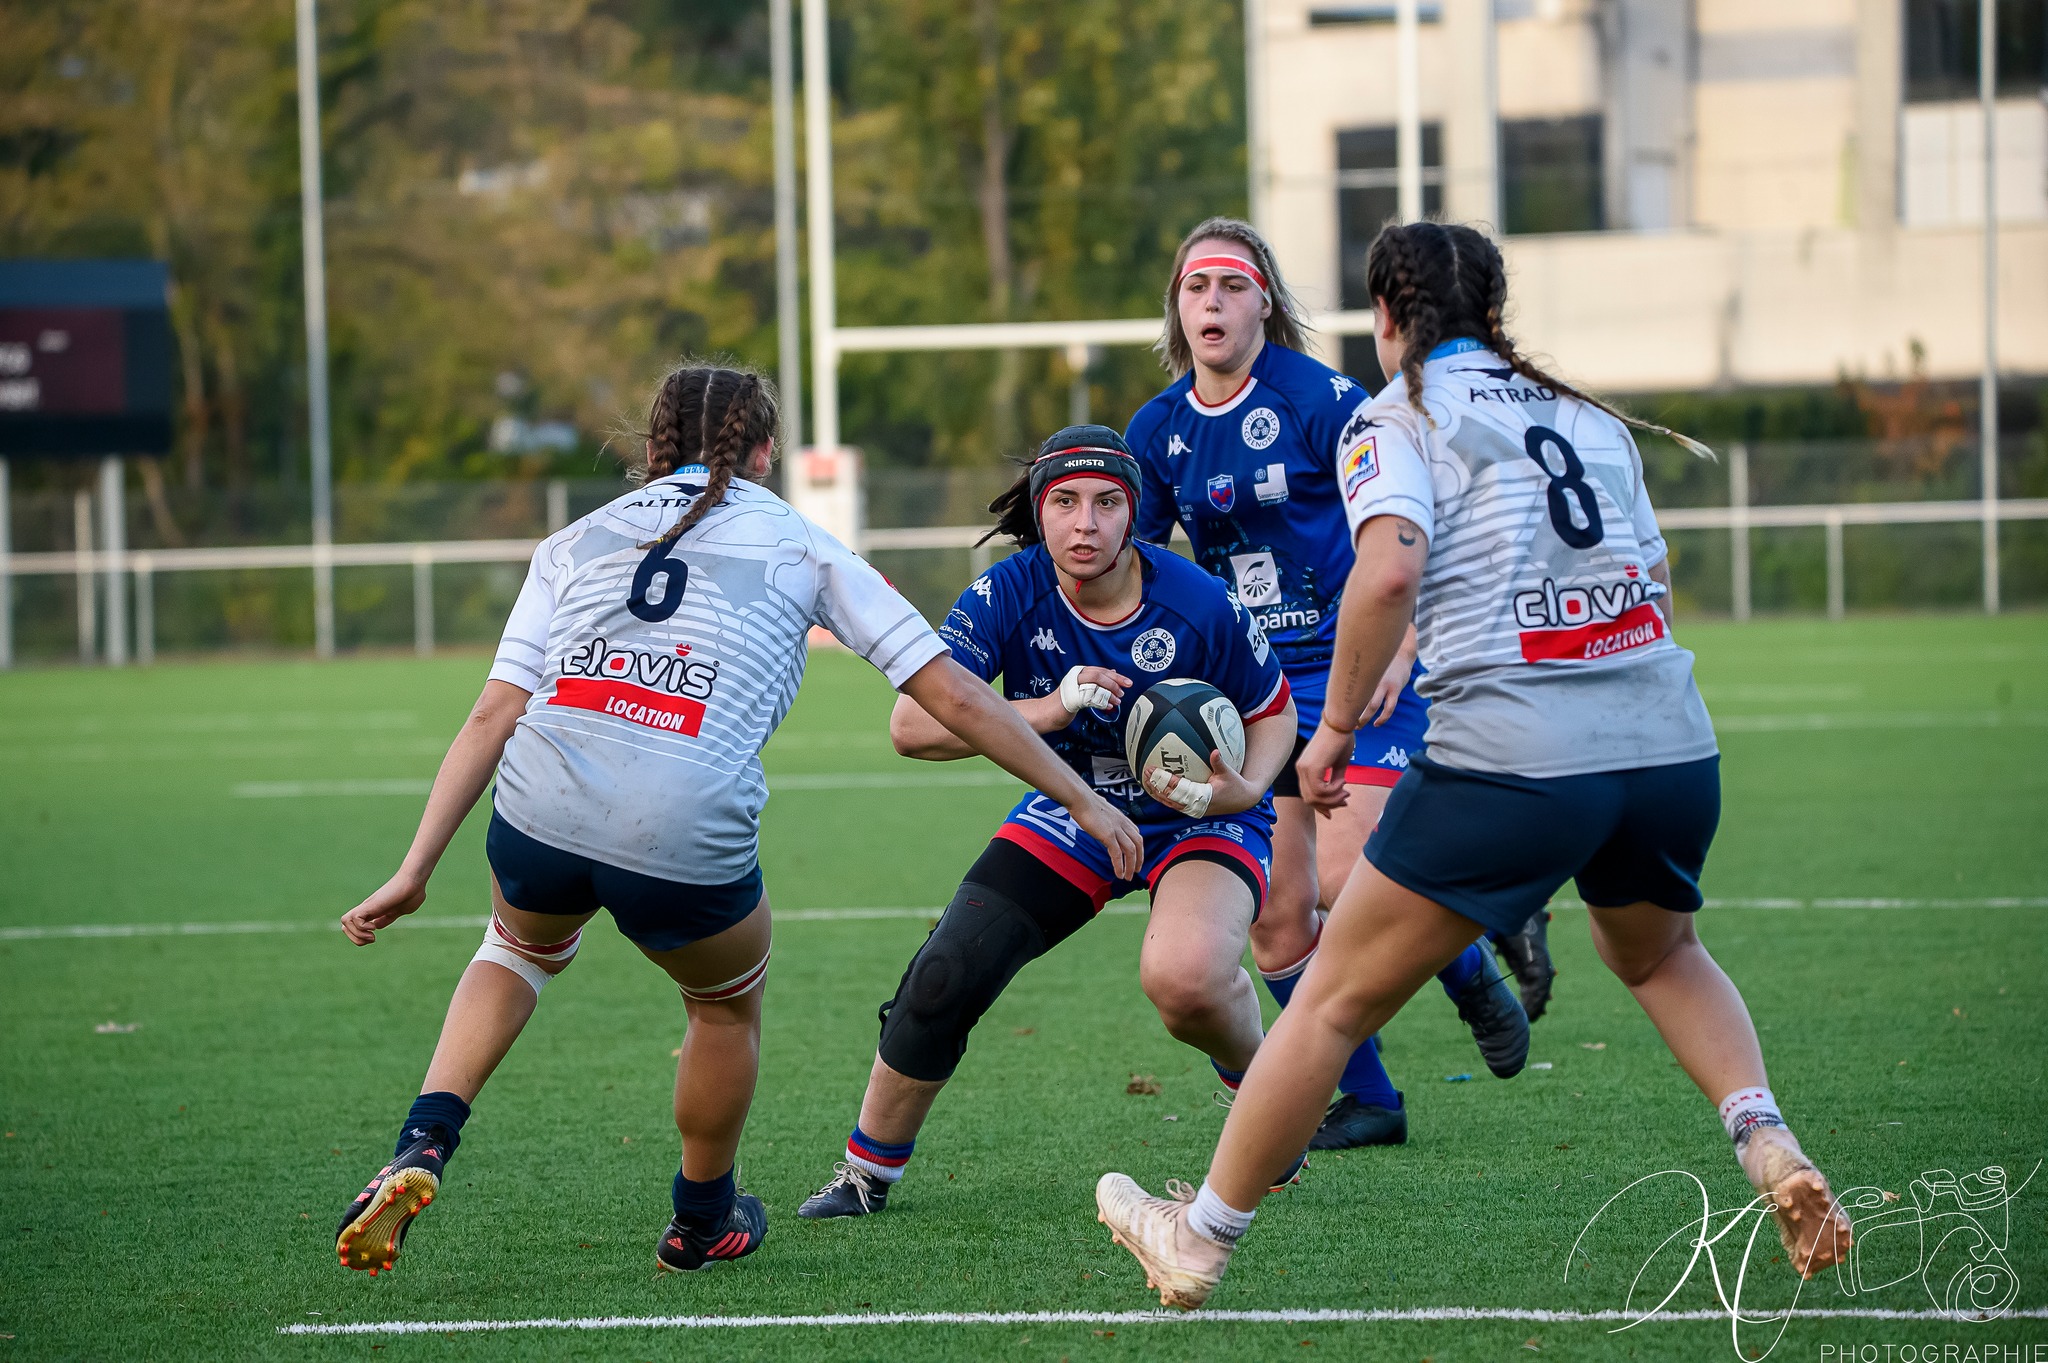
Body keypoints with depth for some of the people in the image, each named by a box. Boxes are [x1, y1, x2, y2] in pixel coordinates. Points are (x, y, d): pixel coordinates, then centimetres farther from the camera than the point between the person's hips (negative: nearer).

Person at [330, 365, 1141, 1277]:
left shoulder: (576, 543, 20)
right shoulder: (799, 546, 16)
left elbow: (495, 717, 10)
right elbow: (952, 697, 14)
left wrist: (415, 872, 9)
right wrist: (1082, 800, 21)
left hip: (540, 815, 3)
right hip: (689, 846, -3)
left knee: (520, 950, 36)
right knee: (728, 1008, 29)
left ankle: (422, 1150, 16)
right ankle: (702, 1225, 46)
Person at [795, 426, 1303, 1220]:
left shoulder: (1197, 605, -23)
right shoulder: (1009, 594, -19)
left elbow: (1274, 713, -5)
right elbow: (912, 724, -24)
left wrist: (1241, 790, -25)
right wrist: (1047, 710, -35)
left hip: (1202, 819, -3)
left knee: (1184, 977, -33)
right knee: (946, 977, -9)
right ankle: (867, 1174, 12)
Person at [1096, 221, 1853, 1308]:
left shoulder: (1396, 418, 3)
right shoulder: (1591, 418, 20)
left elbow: (1391, 567, -14)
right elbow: (1649, 574, 17)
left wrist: (1335, 726, -6)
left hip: (1511, 760, -5)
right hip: (1670, 741, 5)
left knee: (1337, 1000, 9)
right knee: (1656, 951, 34)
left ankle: (1198, 1240, 17)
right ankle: (1765, 1142, 12)